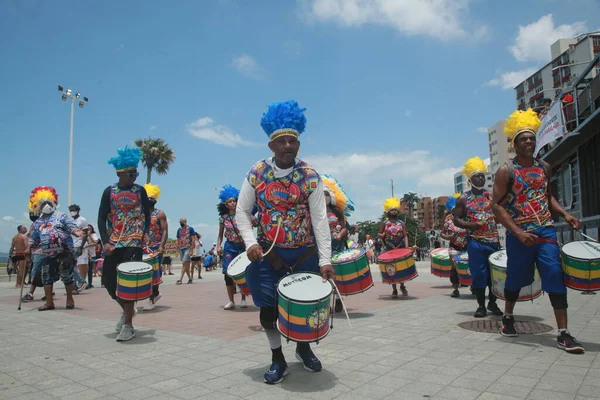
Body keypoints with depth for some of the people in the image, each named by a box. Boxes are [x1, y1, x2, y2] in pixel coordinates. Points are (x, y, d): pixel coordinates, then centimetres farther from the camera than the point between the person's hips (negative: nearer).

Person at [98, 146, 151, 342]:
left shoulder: (140, 190, 2)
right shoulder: (109, 191, 2)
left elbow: (147, 214, 8)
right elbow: (101, 218, 0)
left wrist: (146, 232, -8)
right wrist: (105, 241, -11)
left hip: (134, 242, -2)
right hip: (113, 243, 3)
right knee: (109, 280, 5)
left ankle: (128, 325, 3)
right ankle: (127, 310, 32)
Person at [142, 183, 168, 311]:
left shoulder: (160, 214, -2)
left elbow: (165, 231, -9)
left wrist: (161, 246, -22)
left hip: (155, 248, -5)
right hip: (143, 248, 5)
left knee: (154, 271, -3)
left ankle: (152, 299, 5)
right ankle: (156, 293, 25)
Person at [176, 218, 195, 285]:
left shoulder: (190, 229, -3)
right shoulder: (179, 230, 12)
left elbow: (193, 240, -6)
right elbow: (178, 240, 17)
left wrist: (191, 250, -13)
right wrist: (177, 250, 10)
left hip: (187, 248, -6)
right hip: (181, 248, 6)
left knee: (185, 263, -11)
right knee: (186, 264, 9)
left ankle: (180, 279, -13)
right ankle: (190, 278, 18)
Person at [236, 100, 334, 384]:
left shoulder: (310, 176, -10)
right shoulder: (256, 174, -7)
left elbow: (320, 219, -13)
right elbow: (242, 212, -2)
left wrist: (325, 260, -18)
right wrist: (250, 243, -18)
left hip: (305, 252, 0)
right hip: (269, 252, 0)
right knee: (268, 308, 5)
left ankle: (303, 347, 43)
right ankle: (278, 360, 28)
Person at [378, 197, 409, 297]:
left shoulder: (401, 223, 7)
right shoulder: (385, 223, 3)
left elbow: (405, 236, 6)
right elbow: (379, 234, 10)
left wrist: (406, 246, -6)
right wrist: (383, 235, -13)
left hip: (401, 248, 1)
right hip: (389, 249, -1)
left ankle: (402, 286, 22)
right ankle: (394, 290, 7)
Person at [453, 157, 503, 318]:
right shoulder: (463, 199, 2)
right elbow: (456, 219, 1)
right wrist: (469, 225, -16)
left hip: (493, 240, 2)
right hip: (475, 242, -2)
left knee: (494, 272, 7)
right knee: (479, 274, -1)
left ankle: (492, 303, 24)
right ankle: (481, 305, 11)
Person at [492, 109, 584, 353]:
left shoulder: (544, 168, 9)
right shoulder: (506, 171, -7)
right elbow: (498, 206, -12)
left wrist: (564, 214, 4)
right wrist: (518, 233, -21)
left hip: (546, 231, 4)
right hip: (519, 235, -3)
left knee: (555, 277, -6)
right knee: (516, 279, 10)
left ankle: (563, 333, 0)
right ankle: (508, 317, 34)